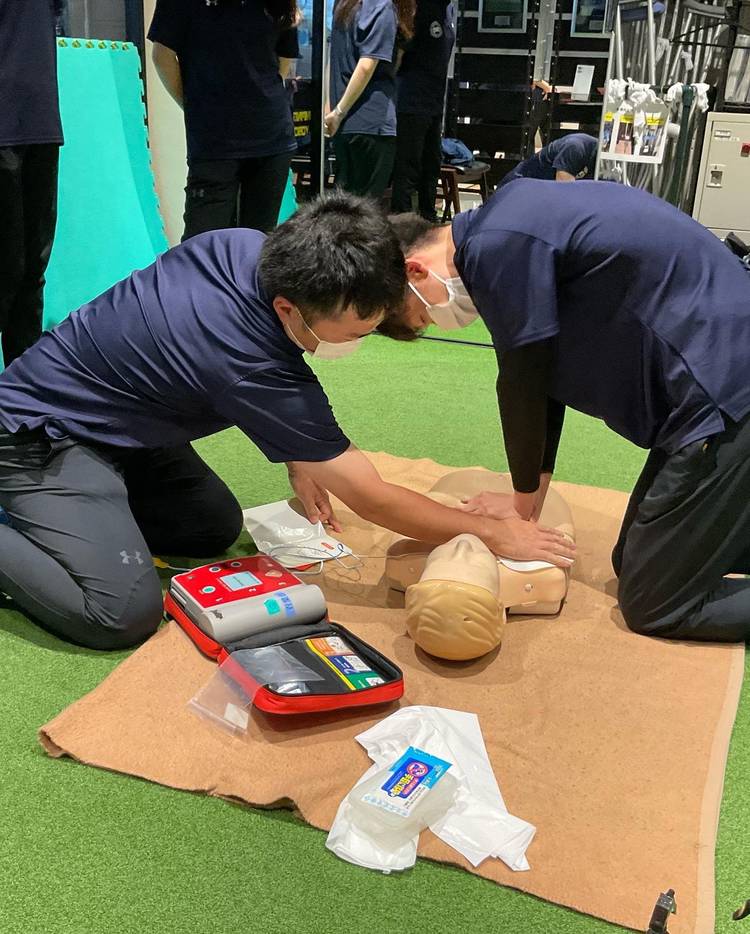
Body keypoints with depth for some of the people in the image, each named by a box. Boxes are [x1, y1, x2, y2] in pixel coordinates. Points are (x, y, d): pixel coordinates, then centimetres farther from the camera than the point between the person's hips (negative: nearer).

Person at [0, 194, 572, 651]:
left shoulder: (246, 247, -13)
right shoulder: (252, 365, -35)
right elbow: (371, 499, -25)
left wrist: (300, 461, 3)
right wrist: (495, 533, -16)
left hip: (114, 420, 9)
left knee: (216, 528, 6)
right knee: (125, 613, -22)